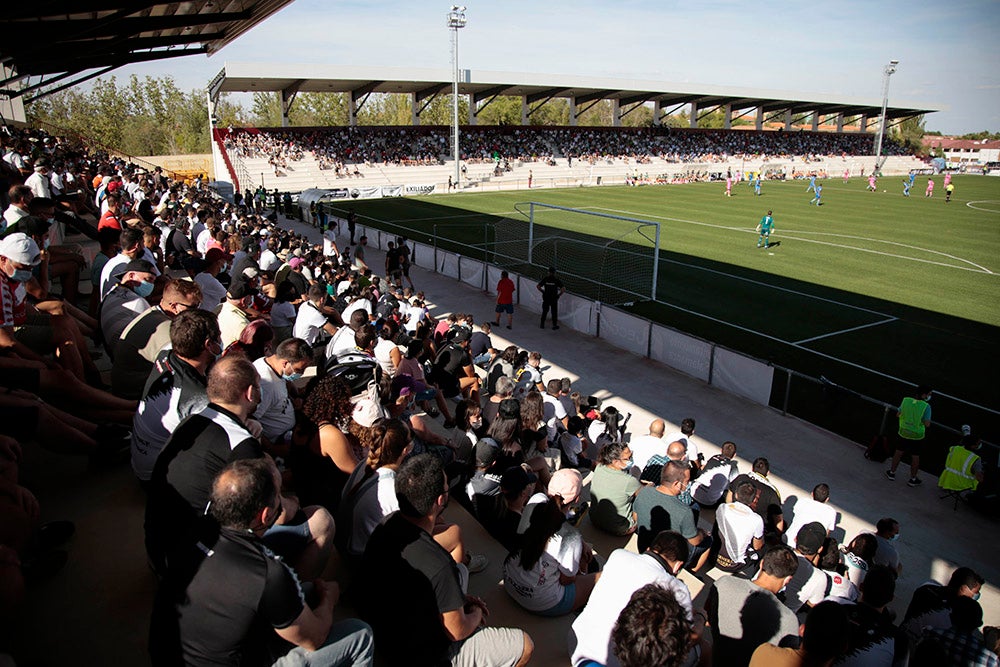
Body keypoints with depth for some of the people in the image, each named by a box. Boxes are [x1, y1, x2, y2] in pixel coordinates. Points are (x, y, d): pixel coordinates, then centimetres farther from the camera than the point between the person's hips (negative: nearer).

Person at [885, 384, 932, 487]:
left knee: (899, 452, 20)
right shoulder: (926, 406, -21)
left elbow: (898, 414, 0)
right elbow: (927, 424, -19)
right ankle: (912, 479, 29)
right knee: (915, 456, 15)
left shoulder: (906, 400, -12)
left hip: (903, 432, 2)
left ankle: (892, 473, 32)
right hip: (917, 436, -2)